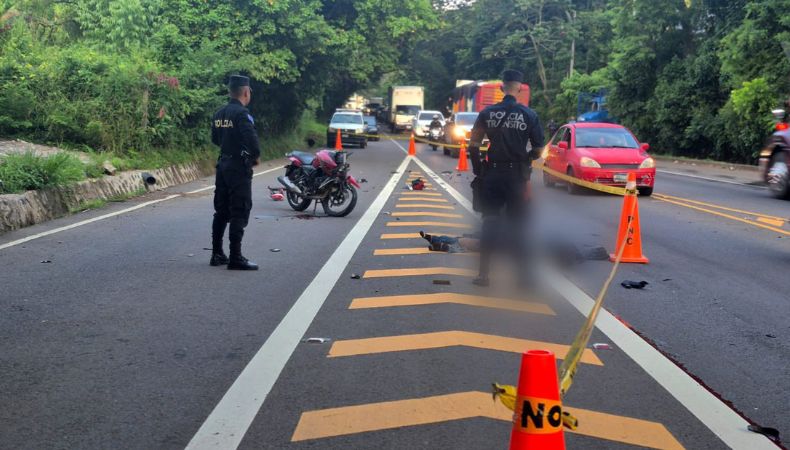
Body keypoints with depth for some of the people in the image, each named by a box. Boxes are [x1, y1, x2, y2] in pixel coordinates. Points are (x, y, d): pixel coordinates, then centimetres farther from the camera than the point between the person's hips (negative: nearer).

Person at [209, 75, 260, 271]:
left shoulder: (219, 114, 9)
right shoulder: (242, 113, -16)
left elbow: (215, 139, 17)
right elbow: (252, 138, -24)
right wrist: (256, 156, -7)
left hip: (223, 165, 8)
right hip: (239, 167, -8)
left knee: (221, 211, 13)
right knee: (239, 213, -4)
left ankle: (217, 254, 19)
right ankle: (236, 258, -4)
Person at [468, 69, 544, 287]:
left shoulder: (487, 113, -2)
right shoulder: (529, 115, -4)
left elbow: (474, 145, -3)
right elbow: (538, 148, -2)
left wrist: (478, 170, 8)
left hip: (492, 174, 1)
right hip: (517, 176, 0)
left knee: (490, 223, 6)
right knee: (517, 224, 10)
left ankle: (484, 273, 5)